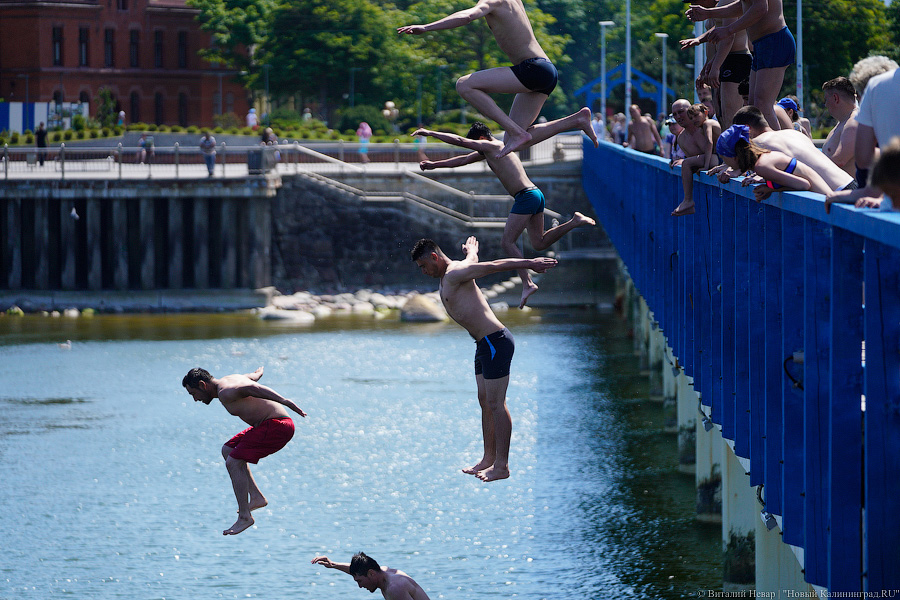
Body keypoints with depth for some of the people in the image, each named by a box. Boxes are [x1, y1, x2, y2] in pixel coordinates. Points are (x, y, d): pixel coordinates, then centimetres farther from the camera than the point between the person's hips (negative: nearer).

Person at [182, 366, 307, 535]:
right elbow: (254, 376, 36)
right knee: (228, 451, 22)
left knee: (233, 463, -13)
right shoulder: (229, 379, 16)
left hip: (276, 425, -11)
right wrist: (258, 372, 63)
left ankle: (244, 517, -7)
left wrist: (284, 401, -45)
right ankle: (256, 497, 17)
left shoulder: (225, 392, -15)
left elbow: (252, 388, -32)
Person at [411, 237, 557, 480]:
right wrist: (471, 250, 61)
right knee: (485, 403, 14)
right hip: (485, 344, 10)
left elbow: (495, 265, -22)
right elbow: (473, 259, 38)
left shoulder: (456, 274, -13)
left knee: (496, 404, -7)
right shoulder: (446, 278, 16)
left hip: (495, 342, -10)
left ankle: (501, 466, -5)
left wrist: (530, 263, -30)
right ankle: (489, 460, 21)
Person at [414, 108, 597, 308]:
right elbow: (463, 160, 30)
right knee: (539, 243, 14)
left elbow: (460, 141, -11)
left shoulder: (491, 146, -6)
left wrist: (430, 133, -4)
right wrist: (434, 165, 28)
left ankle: (527, 283, -14)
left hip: (526, 196, -10)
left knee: (507, 242, -8)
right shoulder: (488, 151, 23)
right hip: (535, 194, 10)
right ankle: (575, 222, 8)